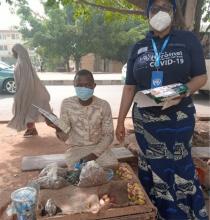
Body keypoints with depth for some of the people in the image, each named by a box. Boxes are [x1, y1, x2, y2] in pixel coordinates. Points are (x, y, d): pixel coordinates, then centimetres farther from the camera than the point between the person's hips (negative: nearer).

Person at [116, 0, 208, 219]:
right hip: (144, 120, 2)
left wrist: (183, 91, -22)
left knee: (179, 169, 5)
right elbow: (129, 87, 7)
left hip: (179, 119, -1)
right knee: (154, 170, 10)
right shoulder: (138, 48, 8)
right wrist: (120, 121, 5)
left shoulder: (188, 39, 2)